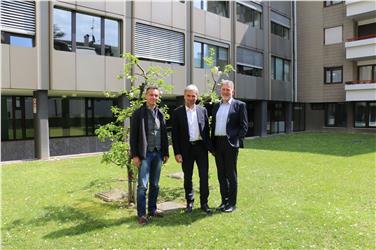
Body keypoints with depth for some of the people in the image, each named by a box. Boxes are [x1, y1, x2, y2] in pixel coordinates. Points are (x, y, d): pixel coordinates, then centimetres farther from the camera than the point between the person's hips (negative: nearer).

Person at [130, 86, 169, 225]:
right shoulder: (138, 114, -3)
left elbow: (164, 134, 13)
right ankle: (141, 214, 7)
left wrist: (165, 152, 9)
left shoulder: (160, 114, 10)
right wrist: (134, 155, -10)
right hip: (144, 154, -4)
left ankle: (152, 209, 23)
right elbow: (133, 136, -6)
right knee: (142, 185, -3)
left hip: (158, 153, 5)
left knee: (155, 185, 11)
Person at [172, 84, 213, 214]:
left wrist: (210, 147, 3)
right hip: (186, 148, -1)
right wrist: (177, 152, -7)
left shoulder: (203, 110, 6)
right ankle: (189, 202, 25)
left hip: (201, 147, 2)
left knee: (204, 176, 3)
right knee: (187, 177, 9)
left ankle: (204, 203, 17)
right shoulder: (177, 112, 0)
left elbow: (206, 130, 9)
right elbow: (175, 134, -2)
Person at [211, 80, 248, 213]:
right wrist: (212, 143, 8)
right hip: (218, 143, 5)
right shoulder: (216, 106, 16)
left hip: (230, 143, -5)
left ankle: (232, 203, 12)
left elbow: (244, 125, -3)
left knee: (231, 174, 2)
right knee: (221, 174, 11)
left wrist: (237, 141, -12)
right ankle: (224, 201, 22)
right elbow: (213, 124, 16)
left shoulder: (239, 105, 1)